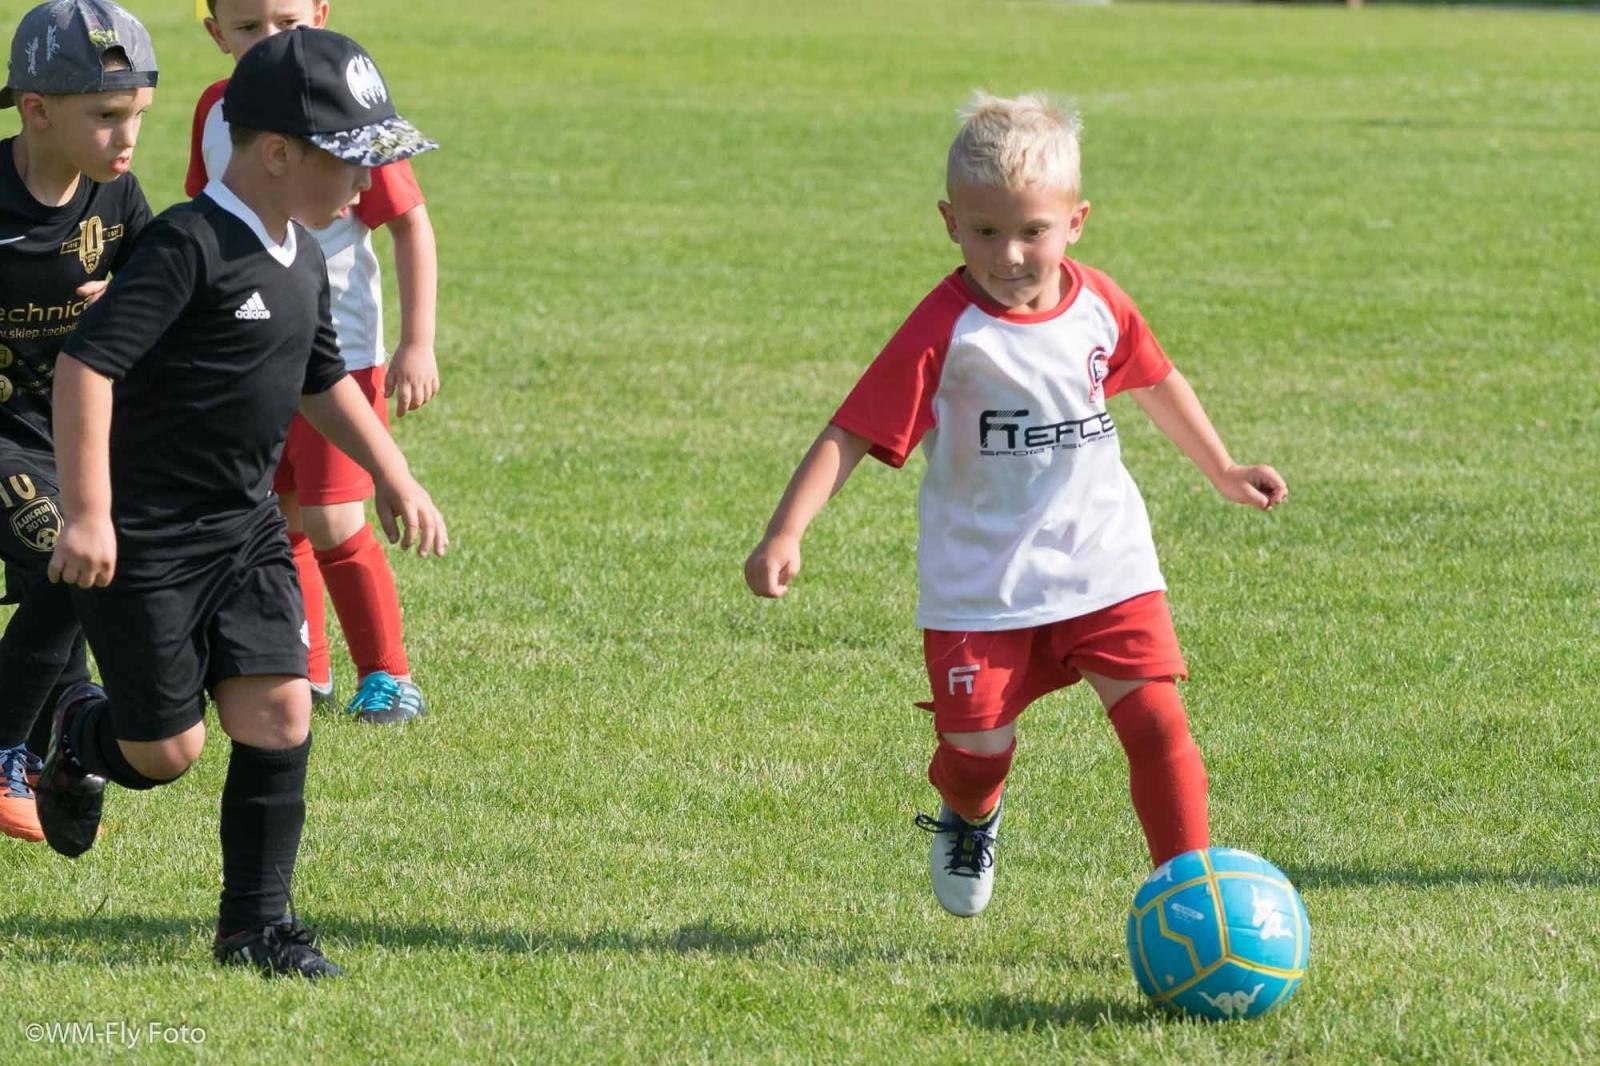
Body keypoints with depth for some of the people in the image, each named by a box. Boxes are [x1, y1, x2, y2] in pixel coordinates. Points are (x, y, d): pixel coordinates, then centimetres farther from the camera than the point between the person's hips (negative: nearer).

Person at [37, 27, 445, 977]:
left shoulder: (304, 264, 8)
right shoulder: (191, 247, -21)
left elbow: (324, 380, 26)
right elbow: (86, 363, -26)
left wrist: (395, 478, 23)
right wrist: (86, 515, -28)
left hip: (246, 528, 7)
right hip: (146, 541, -7)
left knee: (277, 713, -5)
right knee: (167, 751, 1)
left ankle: (257, 923, 5)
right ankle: (82, 734, 35)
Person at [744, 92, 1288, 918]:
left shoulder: (1098, 306, -1)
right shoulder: (944, 332, -16)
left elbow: (1155, 382, 20)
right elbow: (852, 433, -19)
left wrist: (1223, 471, 29)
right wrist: (785, 534, -29)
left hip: (1104, 562, 3)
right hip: (981, 581, -3)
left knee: (1156, 721, -11)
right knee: (977, 742, 0)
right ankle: (967, 819, 38)